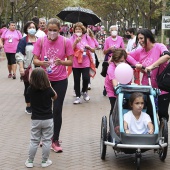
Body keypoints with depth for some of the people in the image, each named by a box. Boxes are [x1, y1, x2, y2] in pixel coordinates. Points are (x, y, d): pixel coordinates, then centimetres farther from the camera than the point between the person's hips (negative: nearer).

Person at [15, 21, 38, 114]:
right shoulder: (23, 41, -4)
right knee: (28, 87, 5)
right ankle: (28, 106, 15)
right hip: (27, 68, -3)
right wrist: (21, 68, -17)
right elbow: (19, 55, -8)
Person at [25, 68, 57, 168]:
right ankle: (45, 161, 16)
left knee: (34, 141, 12)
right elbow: (55, 97, 6)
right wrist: (50, 86, 7)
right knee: (47, 141, 10)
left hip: (35, 119, 2)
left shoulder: (30, 90, -10)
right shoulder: (48, 90, -14)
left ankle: (30, 161, 18)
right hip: (48, 119, -2)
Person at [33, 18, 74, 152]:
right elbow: (35, 60, -4)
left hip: (60, 80, -1)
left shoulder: (66, 42, -7)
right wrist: (42, 63, -26)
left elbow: (71, 61, -4)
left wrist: (61, 62, -25)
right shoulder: (41, 41, -5)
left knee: (57, 110, 0)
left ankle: (55, 140, 10)